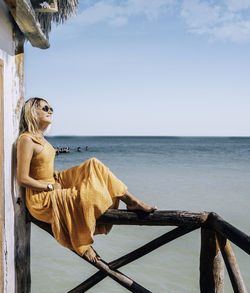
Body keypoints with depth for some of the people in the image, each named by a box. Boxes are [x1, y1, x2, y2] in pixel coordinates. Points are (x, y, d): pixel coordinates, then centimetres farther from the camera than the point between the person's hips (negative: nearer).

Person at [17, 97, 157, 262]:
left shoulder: (39, 138, 13)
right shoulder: (26, 140, -16)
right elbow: (23, 179, -20)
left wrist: (56, 174, 4)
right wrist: (51, 187, -15)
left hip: (53, 187, 9)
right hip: (41, 199, -9)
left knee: (93, 165, -3)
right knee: (83, 197, -26)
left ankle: (131, 200, -4)